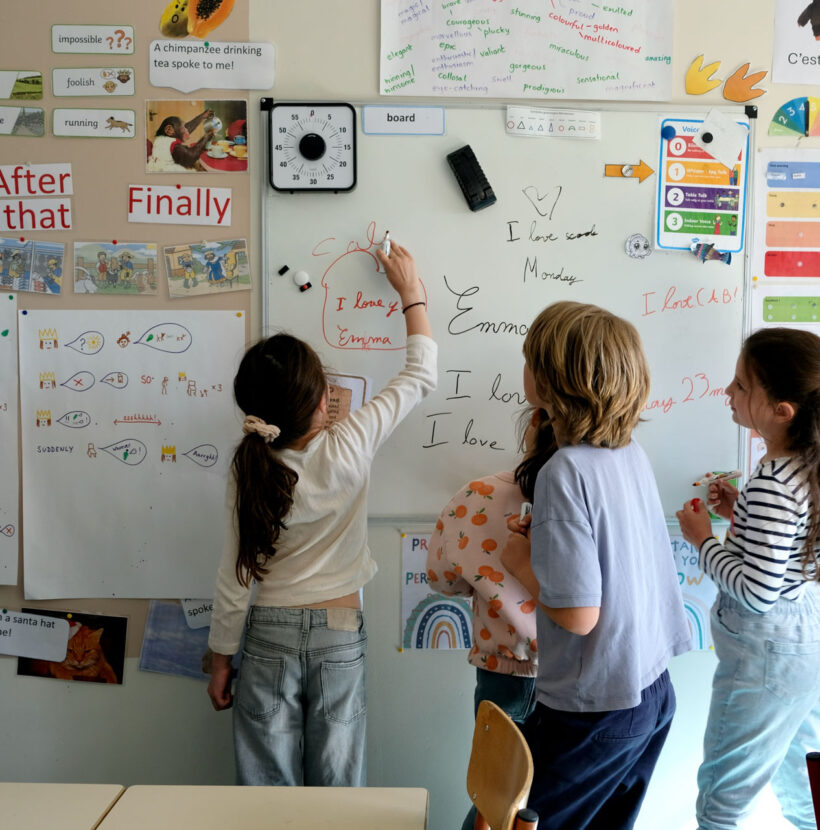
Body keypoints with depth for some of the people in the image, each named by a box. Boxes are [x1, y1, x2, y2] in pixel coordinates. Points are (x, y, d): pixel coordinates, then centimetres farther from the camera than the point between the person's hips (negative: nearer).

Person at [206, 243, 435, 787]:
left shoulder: (250, 471, -11)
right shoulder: (348, 449, -17)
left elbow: (234, 578, -5)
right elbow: (422, 376, -4)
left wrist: (221, 658, 9)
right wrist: (411, 292, 8)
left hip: (269, 638, 2)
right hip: (339, 636, -1)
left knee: (269, 789, 14)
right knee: (336, 788, 13)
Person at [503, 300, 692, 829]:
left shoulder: (565, 473, -25)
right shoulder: (631, 451, -1)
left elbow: (579, 615, -25)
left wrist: (521, 564, -9)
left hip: (594, 711, -8)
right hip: (653, 690, 8)